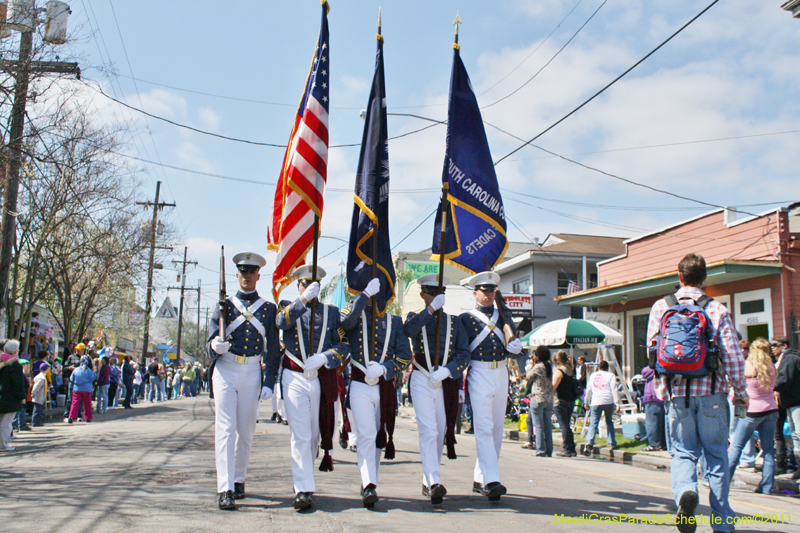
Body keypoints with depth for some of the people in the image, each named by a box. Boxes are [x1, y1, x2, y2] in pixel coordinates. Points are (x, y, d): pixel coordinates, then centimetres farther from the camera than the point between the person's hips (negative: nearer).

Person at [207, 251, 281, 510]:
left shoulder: (269, 309, 8)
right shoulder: (224, 306, 7)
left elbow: (273, 350, 8)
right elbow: (211, 346, 3)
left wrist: (269, 382, -1)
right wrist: (215, 346, -21)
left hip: (253, 372, 1)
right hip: (225, 371, -1)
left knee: (246, 431, 9)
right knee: (225, 429, -8)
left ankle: (239, 479, 27)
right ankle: (225, 489, -10)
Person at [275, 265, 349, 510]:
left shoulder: (332, 312, 12)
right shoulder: (288, 307, 10)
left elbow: (344, 344, 4)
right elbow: (282, 322, -15)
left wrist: (324, 357, -15)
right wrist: (303, 300, -30)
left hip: (323, 379, 2)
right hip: (295, 378, -2)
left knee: (315, 433, 12)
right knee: (300, 435, -8)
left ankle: (303, 479, 31)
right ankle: (303, 490, -7)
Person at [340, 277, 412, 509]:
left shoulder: (395, 322, 9)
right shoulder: (356, 316, 5)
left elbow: (405, 356, 4)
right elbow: (347, 320, -22)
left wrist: (383, 368, -12)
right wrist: (366, 293, -18)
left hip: (385, 388, 3)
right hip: (360, 386, -3)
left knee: (379, 437, 11)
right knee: (366, 436, -14)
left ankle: (370, 484, 25)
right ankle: (369, 486, -19)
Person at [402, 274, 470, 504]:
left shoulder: (455, 321, 12)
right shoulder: (415, 317, 9)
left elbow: (464, 353, 3)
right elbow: (408, 330, -17)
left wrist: (447, 370, -13)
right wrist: (431, 309, -22)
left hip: (447, 382, 3)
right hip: (422, 380, -2)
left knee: (440, 433, 8)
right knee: (428, 431, -14)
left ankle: (428, 482, 20)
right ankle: (434, 483, -23)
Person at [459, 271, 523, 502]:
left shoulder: (503, 316, 15)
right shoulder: (466, 318, 3)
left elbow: (516, 348, 8)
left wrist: (512, 341, -14)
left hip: (501, 374, 5)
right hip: (479, 374, -5)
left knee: (497, 429, 8)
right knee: (484, 428, -14)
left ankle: (480, 478, 18)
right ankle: (491, 481, -19)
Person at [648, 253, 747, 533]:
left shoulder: (661, 307, 2)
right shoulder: (718, 310, -2)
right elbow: (733, 356, -3)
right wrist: (741, 393, 10)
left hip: (677, 393, 1)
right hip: (710, 393, 0)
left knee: (683, 453, 10)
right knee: (716, 455, 12)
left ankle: (685, 491, -20)